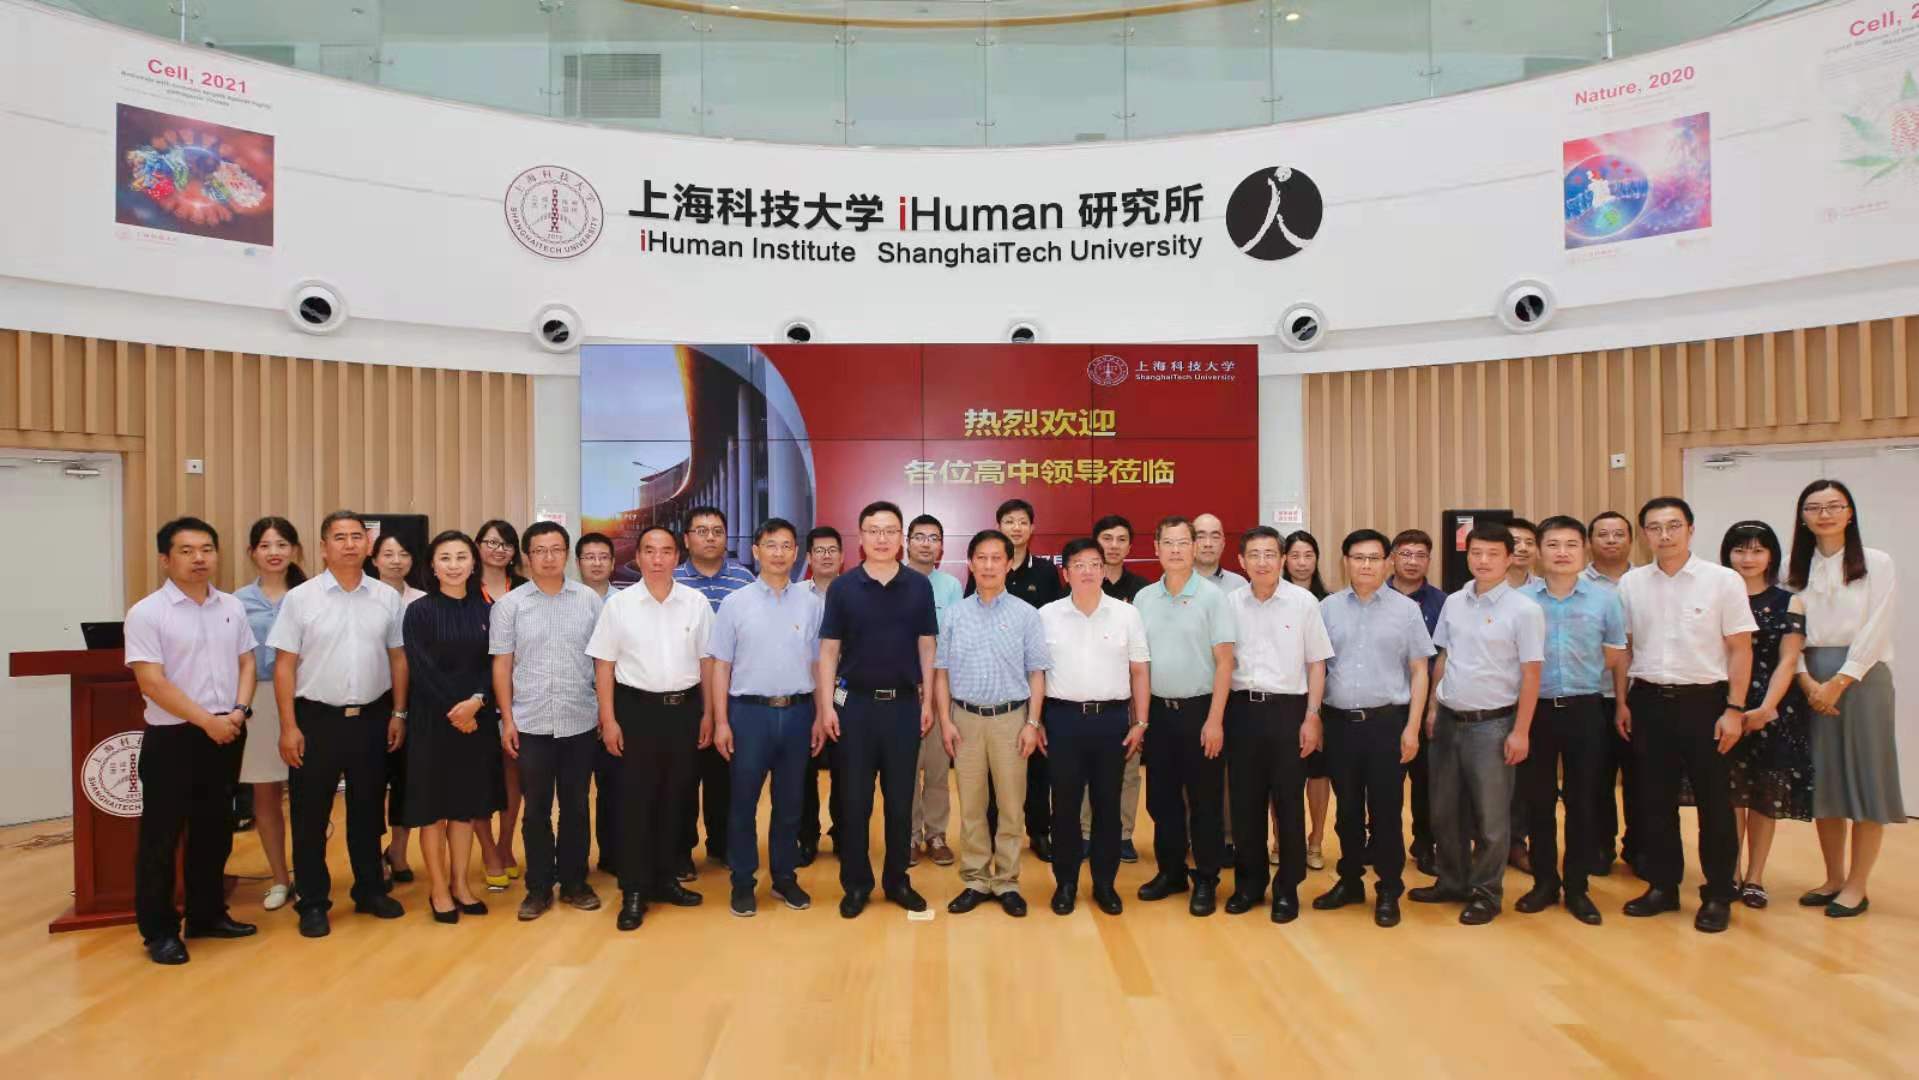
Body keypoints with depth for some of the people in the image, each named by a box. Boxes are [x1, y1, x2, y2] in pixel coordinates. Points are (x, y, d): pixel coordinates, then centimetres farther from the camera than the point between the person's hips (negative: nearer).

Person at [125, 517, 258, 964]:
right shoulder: (146, 613, -10)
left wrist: (238, 710, -6)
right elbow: (151, 681, -15)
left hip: (226, 735, 5)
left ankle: (207, 914, 27)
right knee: (162, 836, 3)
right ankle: (159, 930, 14)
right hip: (172, 738, -5)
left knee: (214, 831, 14)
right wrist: (206, 720, -17)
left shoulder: (232, 608, 7)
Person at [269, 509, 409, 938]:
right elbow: (284, 665, -5)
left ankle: (370, 890, 29)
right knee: (310, 815, 7)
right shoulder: (300, 598, -4)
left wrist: (398, 713, 4)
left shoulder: (387, 597, 3)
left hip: (372, 719, 2)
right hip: (317, 719, -2)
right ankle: (312, 903, 20)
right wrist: (288, 726, -8)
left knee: (367, 810, 15)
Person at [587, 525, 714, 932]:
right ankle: (634, 891, 12)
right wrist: (608, 720, -5)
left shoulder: (697, 602, 1)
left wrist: (707, 714, 5)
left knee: (675, 799, 11)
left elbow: (707, 661, 6)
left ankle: (664, 878, 26)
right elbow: (604, 665, 0)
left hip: (684, 708, 2)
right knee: (635, 801, 2)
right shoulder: (618, 604, -2)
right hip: (637, 709, -2)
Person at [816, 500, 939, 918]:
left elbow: (926, 646, 5)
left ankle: (897, 880, 22)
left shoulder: (919, 586, 2)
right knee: (854, 800, 6)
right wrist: (827, 705, -6)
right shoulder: (842, 587, -1)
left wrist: (927, 701, 2)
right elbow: (828, 650, 0)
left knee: (900, 799, 9)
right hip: (856, 702, -1)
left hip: (904, 703, 1)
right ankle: (856, 883, 18)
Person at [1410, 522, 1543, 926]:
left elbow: (1531, 674, -10)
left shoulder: (1524, 610, -10)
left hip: (1492, 724, -5)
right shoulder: (1453, 603, 6)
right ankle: (1452, 882, 30)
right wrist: (1432, 708, 11)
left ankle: (1486, 893, 20)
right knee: (1445, 810, 15)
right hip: (1449, 720, 5)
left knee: (1490, 817, 5)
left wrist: (1520, 731, -12)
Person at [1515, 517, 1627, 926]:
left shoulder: (1605, 598, 0)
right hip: (1535, 709, 0)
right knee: (1538, 800, 8)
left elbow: (1617, 659, 6)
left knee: (1583, 801, 7)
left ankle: (1577, 887, 20)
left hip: (1585, 710, 0)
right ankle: (1544, 882, 22)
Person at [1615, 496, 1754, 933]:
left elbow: (1740, 649, -5)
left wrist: (1734, 709, -9)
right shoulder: (1630, 583, 3)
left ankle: (1718, 895, 20)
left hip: (1704, 700, -3)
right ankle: (1662, 885, 25)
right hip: (1649, 701, 3)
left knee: (1713, 801, 6)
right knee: (1655, 799, 11)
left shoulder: (1723, 581, -5)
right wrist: (1622, 702, 6)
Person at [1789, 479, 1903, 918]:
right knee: (1821, 781, 7)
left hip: (1861, 678, -3)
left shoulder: (1877, 563, 0)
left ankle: (1857, 886, 9)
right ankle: (1833, 878, 19)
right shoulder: (1796, 567, 8)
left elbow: (1875, 631, -7)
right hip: (1811, 682, 3)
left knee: (1864, 780, 0)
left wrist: (1838, 683, -13)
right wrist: (1807, 682, -9)